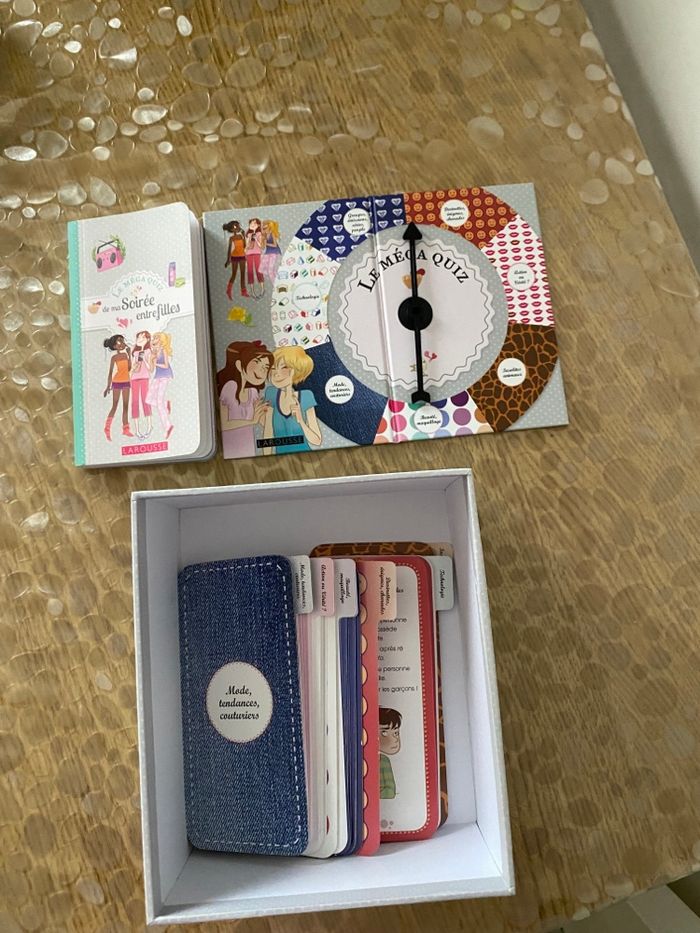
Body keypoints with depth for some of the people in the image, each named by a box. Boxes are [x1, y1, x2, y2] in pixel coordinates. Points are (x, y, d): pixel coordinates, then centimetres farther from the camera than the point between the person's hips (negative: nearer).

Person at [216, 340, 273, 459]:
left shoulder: (253, 392, -1)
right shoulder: (230, 387, -16)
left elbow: (265, 423, 2)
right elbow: (222, 425, -17)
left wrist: (264, 413, -17)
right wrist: (251, 421, -21)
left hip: (249, 449, 5)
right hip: (231, 451, -5)